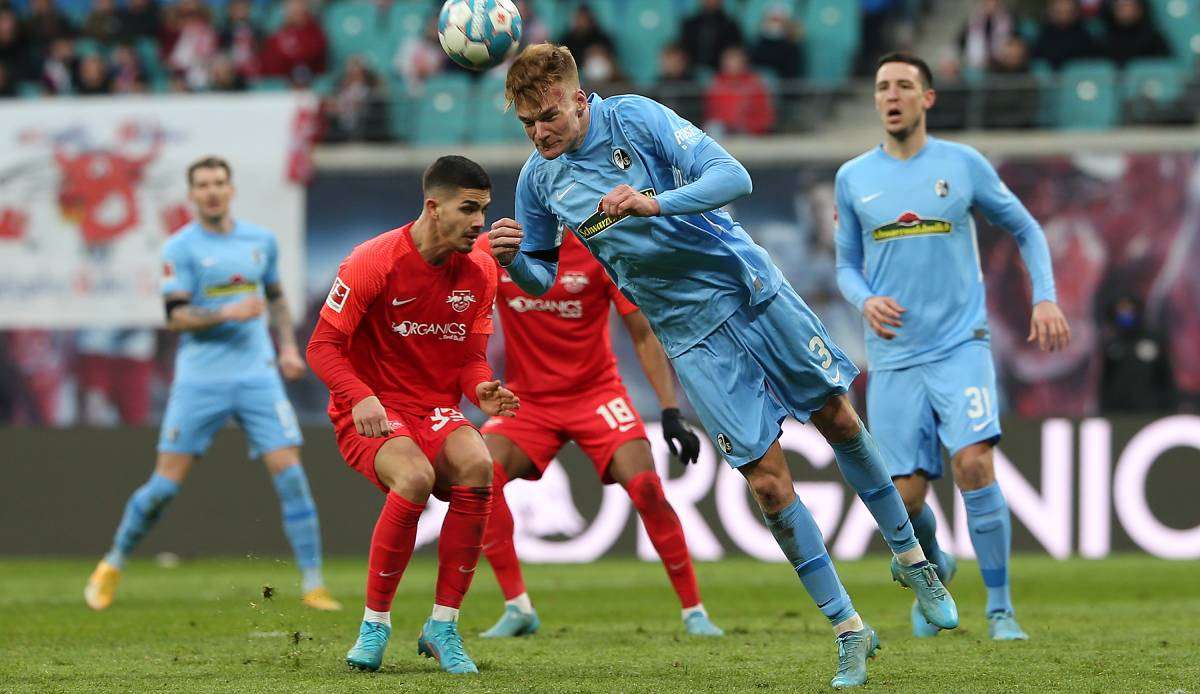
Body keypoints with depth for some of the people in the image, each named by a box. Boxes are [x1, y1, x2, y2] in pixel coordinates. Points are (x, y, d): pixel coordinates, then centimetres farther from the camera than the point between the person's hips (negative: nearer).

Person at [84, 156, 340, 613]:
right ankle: (113, 566, 19)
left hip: (257, 376, 3)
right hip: (199, 381, -3)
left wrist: (287, 345, 12)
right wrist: (228, 313, -24)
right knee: (166, 484, -2)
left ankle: (313, 585, -4)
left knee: (289, 473, -9)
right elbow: (175, 316, -11)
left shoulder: (261, 241, 10)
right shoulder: (181, 248, -4)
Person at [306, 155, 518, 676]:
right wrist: (360, 398, -29)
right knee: (415, 478, -35)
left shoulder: (478, 271, 4)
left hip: (436, 412, 4)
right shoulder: (372, 262, -12)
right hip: (371, 413, -4)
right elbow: (322, 346, -11)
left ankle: (443, 627, -17)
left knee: (477, 466, -29)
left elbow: (471, 358, 10)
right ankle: (374, 625, -18)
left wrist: (482, 390, -14)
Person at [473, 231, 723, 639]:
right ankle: (517, 608, -11)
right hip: (527, 398, 2)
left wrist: (670, 412, -15)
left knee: (645, 487, -19)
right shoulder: (491, 250, -7)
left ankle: (693, 612, -4)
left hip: (596, 390, -2)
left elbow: (643, 334, -8)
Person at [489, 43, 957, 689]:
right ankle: (849, 631, 4)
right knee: (767, 479, -5)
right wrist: (511, 260, -15)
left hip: (751, 289, -2)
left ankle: (910, 559, 32)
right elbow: (542, 277, 9)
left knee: (839, 418, 10)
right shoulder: (539, 179, -4)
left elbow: (733, 177, -23)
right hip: (693, 338, 2)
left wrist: (652, 203, -38)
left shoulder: (636, 118, -15)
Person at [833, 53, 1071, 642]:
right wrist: (866, 302, -7)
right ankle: (933, 570, 32)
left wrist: (1045, 298, 0)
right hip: (893, 358, 2)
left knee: (973, 465, -21)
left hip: (960, 345, -2)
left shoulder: (964, 165, 2)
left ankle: (1000, 609, -11)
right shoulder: (853, 179, 6)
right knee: (905, 497, -2)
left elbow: (1025, 229, 13)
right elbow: (846, 265, 16)